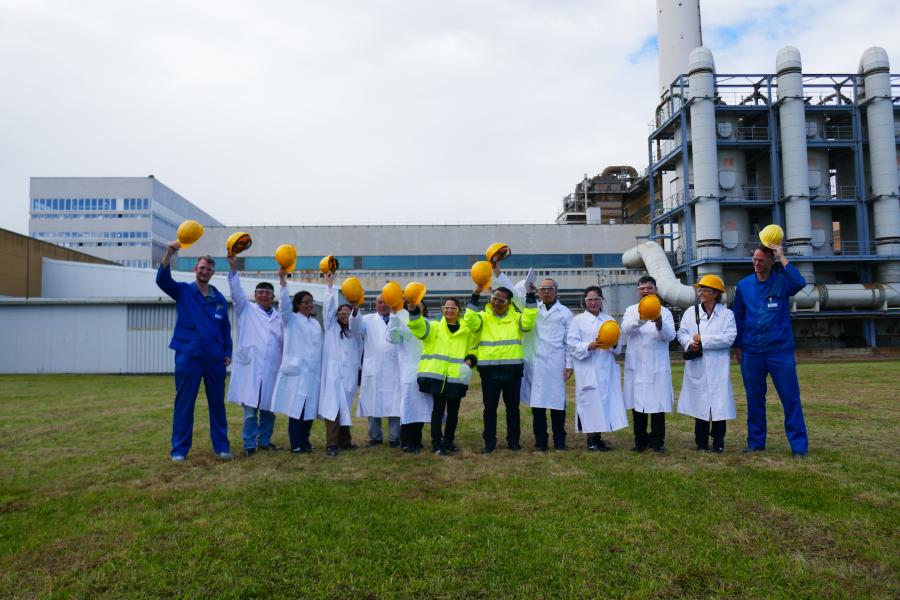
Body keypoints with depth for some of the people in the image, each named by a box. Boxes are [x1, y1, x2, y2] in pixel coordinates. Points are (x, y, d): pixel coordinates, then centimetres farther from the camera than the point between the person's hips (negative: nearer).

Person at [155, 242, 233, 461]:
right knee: (184, 404, 4)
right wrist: (169, 253, -29)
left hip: (215, 358, 2)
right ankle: (179, 449, 13)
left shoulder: (219, 298, 8)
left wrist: (228, 352, 6)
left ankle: (221, 446, 17)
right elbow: (162, 279, -16)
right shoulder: (183, 291, 2)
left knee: (217, 403, 9)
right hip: (188, 357, -2)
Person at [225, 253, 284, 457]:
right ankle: (249, 444, 6)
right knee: (250, 408, -3)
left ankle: (264, 440, 21)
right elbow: (237, 293, -6)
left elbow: (284, 342, 12)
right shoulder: (246, 310, 9)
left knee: (268, 408, 8)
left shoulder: (279, 317, 14)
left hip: (271, 368, 3)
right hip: (250, 367, -2)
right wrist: (233, 268, -18)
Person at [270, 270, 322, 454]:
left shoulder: (316, 323, 18)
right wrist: (283, 281, -26)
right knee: (296, 407, -6)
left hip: (313, 371, 5)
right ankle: (295, 444, 2)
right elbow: (284, 303, -16)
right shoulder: (290, 319, 2)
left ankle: (305, 440, 19)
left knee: (310, 407, 6)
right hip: (296, 370, -5)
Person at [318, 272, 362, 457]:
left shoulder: (354, 333, 19)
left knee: (345, 408, 6)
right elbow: (328, 307, 0)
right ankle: (332, 444, -14)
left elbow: (359, 352, 16)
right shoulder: (331, 327, 11)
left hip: (349, 375, 3)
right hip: (333, 373, -3)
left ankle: (344, 440, 13)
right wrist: (330, 285, -5)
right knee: (332, 407, -11)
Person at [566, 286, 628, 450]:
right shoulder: (578, 320, 4)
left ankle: (598, 438, 11)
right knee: (590, 401, -5)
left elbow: (618, 346, 12)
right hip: (588, 371, -4)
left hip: (607, 369, 4)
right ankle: (591, 439, 4)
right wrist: (588, 347, -20)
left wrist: (614, 344, -10)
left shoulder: (609, 319, 15)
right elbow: (572, 344, -5)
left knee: (604, 401, 2)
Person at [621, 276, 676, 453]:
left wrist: (659, 323, -27)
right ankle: (640, 440, 14)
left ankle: (657, 441, 10)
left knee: (658, 403, -1)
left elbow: (670, 335, -6)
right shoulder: (631, 310, 9)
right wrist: (640, 319, -29)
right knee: (637, 403, 4)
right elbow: (625, 330, -9)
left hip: (658, 366, -1)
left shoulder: (664, 312, 7)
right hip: (636, 365, 1)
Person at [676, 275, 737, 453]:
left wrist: (703, 340, -12)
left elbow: (729, 338, -11)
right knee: (699, 404, 7)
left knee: (719, 404, -1)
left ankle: (718, 442, 13)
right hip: (697, 367, 2)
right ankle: (701, 442, 17)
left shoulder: (727, 314, 1)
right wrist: (690, 343, -15)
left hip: (718, 368, -2)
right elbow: (681, 333, 6)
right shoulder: (691, 312, 10)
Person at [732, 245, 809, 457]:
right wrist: (737, 347, 10)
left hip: (780, 350, -2)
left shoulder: (782, 282, -2)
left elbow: (799, 283, -27)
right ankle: (755, 443, 21)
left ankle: (799, 446, 9)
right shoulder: (744, 285, 5)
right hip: (751, 352, 3)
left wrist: (782, 258, -20)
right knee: (754, 399, 10)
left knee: (791, 398, 0)